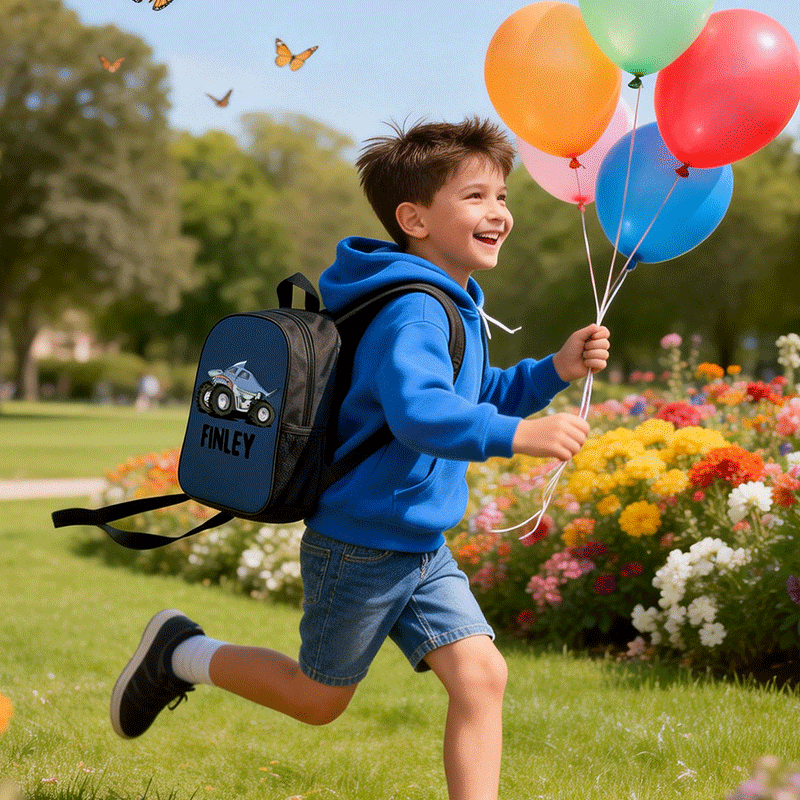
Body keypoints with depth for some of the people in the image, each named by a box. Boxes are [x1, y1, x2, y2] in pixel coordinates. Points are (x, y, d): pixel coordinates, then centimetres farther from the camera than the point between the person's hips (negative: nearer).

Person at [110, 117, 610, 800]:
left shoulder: (459, 305, 8)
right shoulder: (413, 311, -24)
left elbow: (479, 396, 19)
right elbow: (419, 411, -40)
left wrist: (554, 372, 5)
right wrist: (517, 434, -50)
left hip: (423, 549, 9)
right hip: (361, 546, -8)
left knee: (481, 674, -4)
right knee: (319, 699, 10)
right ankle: (182, 653, 31)